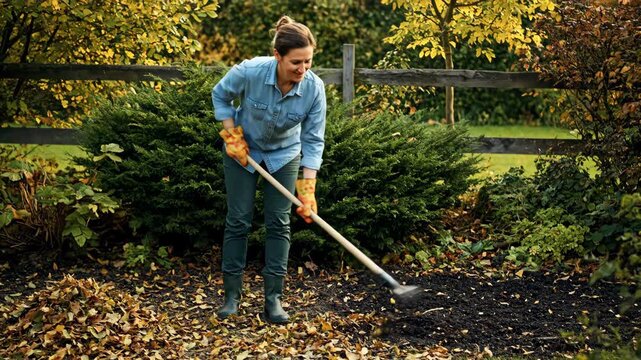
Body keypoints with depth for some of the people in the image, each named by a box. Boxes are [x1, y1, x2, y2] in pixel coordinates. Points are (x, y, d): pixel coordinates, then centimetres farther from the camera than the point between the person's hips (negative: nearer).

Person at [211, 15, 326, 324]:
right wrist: (232, 134, -16)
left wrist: (307, 188, -25)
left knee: (279, 223, -2)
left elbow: (313, 140, -20)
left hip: (284, 154, 1)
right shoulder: (250, 71, -32)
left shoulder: (314, 88, -28)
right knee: (238, 220, 1)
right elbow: (220, 95, -10)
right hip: (243, 149, -1)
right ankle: (232, 295, 11)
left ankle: (273, 299, 4)